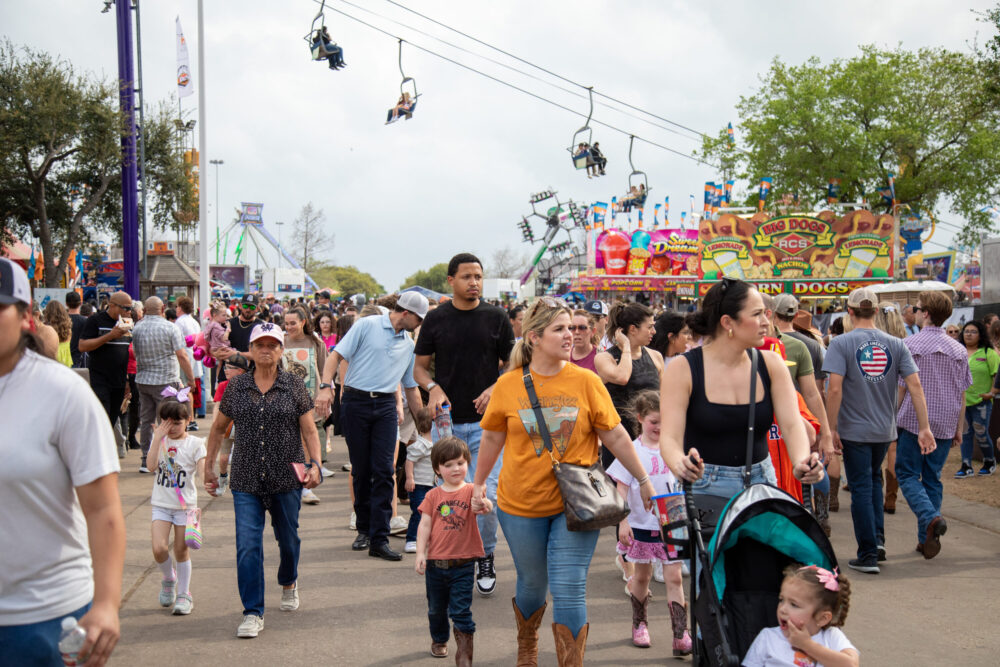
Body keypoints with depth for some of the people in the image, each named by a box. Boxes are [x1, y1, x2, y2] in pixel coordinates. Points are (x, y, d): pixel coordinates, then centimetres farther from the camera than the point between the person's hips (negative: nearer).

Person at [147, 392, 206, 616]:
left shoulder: (195, 444, -3)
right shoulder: (159, 440, 3)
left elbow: (202, 472, -10)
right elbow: (152, 464, -14)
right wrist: (158, 438, -19)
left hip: (185, 504, -1)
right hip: (162, 504, 1)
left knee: (181, 550, 4)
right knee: (159, 549, -12)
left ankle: (184, 594, 21)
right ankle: (169, 578, 19)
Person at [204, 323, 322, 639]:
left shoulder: (294, 387, 0)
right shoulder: (236, 387, 4)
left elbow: (309, 430, 0)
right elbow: (219, 428, 15)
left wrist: (315, 464, -14)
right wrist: (209, 465, 13)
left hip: (287, 479, 0)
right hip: (246, 480, 1)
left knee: (288, 539, 13)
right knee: (247, 545, -7)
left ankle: (288, 583, 45)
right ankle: (253, 613, 1)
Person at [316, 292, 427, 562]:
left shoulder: (408, 344, 15)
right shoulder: (367, 326, -1)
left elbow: (411, 386, 23)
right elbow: (336, 355, -5)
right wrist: (325, 387, -18)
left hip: (386, 406, 4)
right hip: (355, 402, -3)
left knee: (384, 471, -7)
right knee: (361, 470, 4)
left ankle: (379, 540, -6)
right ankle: (364, 529, 20)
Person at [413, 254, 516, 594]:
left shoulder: (497, 318, 3)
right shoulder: (436, 319, 4)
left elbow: (513, 365, 8)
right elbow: (419, 366, 10)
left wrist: (496, 388, -11)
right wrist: (433, 388, -10)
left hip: (486, 421, -1)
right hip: (447, 421, 1)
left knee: (486, 494, -7)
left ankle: (485, 559, 15)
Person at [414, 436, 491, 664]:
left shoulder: (470, 491, -4)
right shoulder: (433, 496, 1)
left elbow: (484, 505, -24)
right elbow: (424, 525, 0)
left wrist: (485, 503, -48)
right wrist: (420, 554, -7)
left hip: (463, 564, -3)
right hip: (435, 562, 3)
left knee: (461, 611, -4)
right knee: (436, 608, 20)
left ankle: (464, 654, 5)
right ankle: (439, 640, 44)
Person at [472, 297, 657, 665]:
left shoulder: (587, 381, -6)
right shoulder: (508, 385, -5)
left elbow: (615, 435, -1)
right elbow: (492, 438, 8)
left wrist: (643, 481, 2)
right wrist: (478, 484, 13)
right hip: (521, 503, 1)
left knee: (569, 591, -7)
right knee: (532, 583, 17)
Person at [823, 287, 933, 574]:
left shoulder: (841, 343, -10)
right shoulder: (895, 344, 1)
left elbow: (834, 389, -19)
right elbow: (915, 385, -5)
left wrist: (832, 429, -12)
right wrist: (924, 427, -4)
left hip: (854, 430, -4)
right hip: (885, 430, 4)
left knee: (861, 489, 2)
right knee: (874, 480, 24)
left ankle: (868, 555, 4)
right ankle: (878, 538, 16)